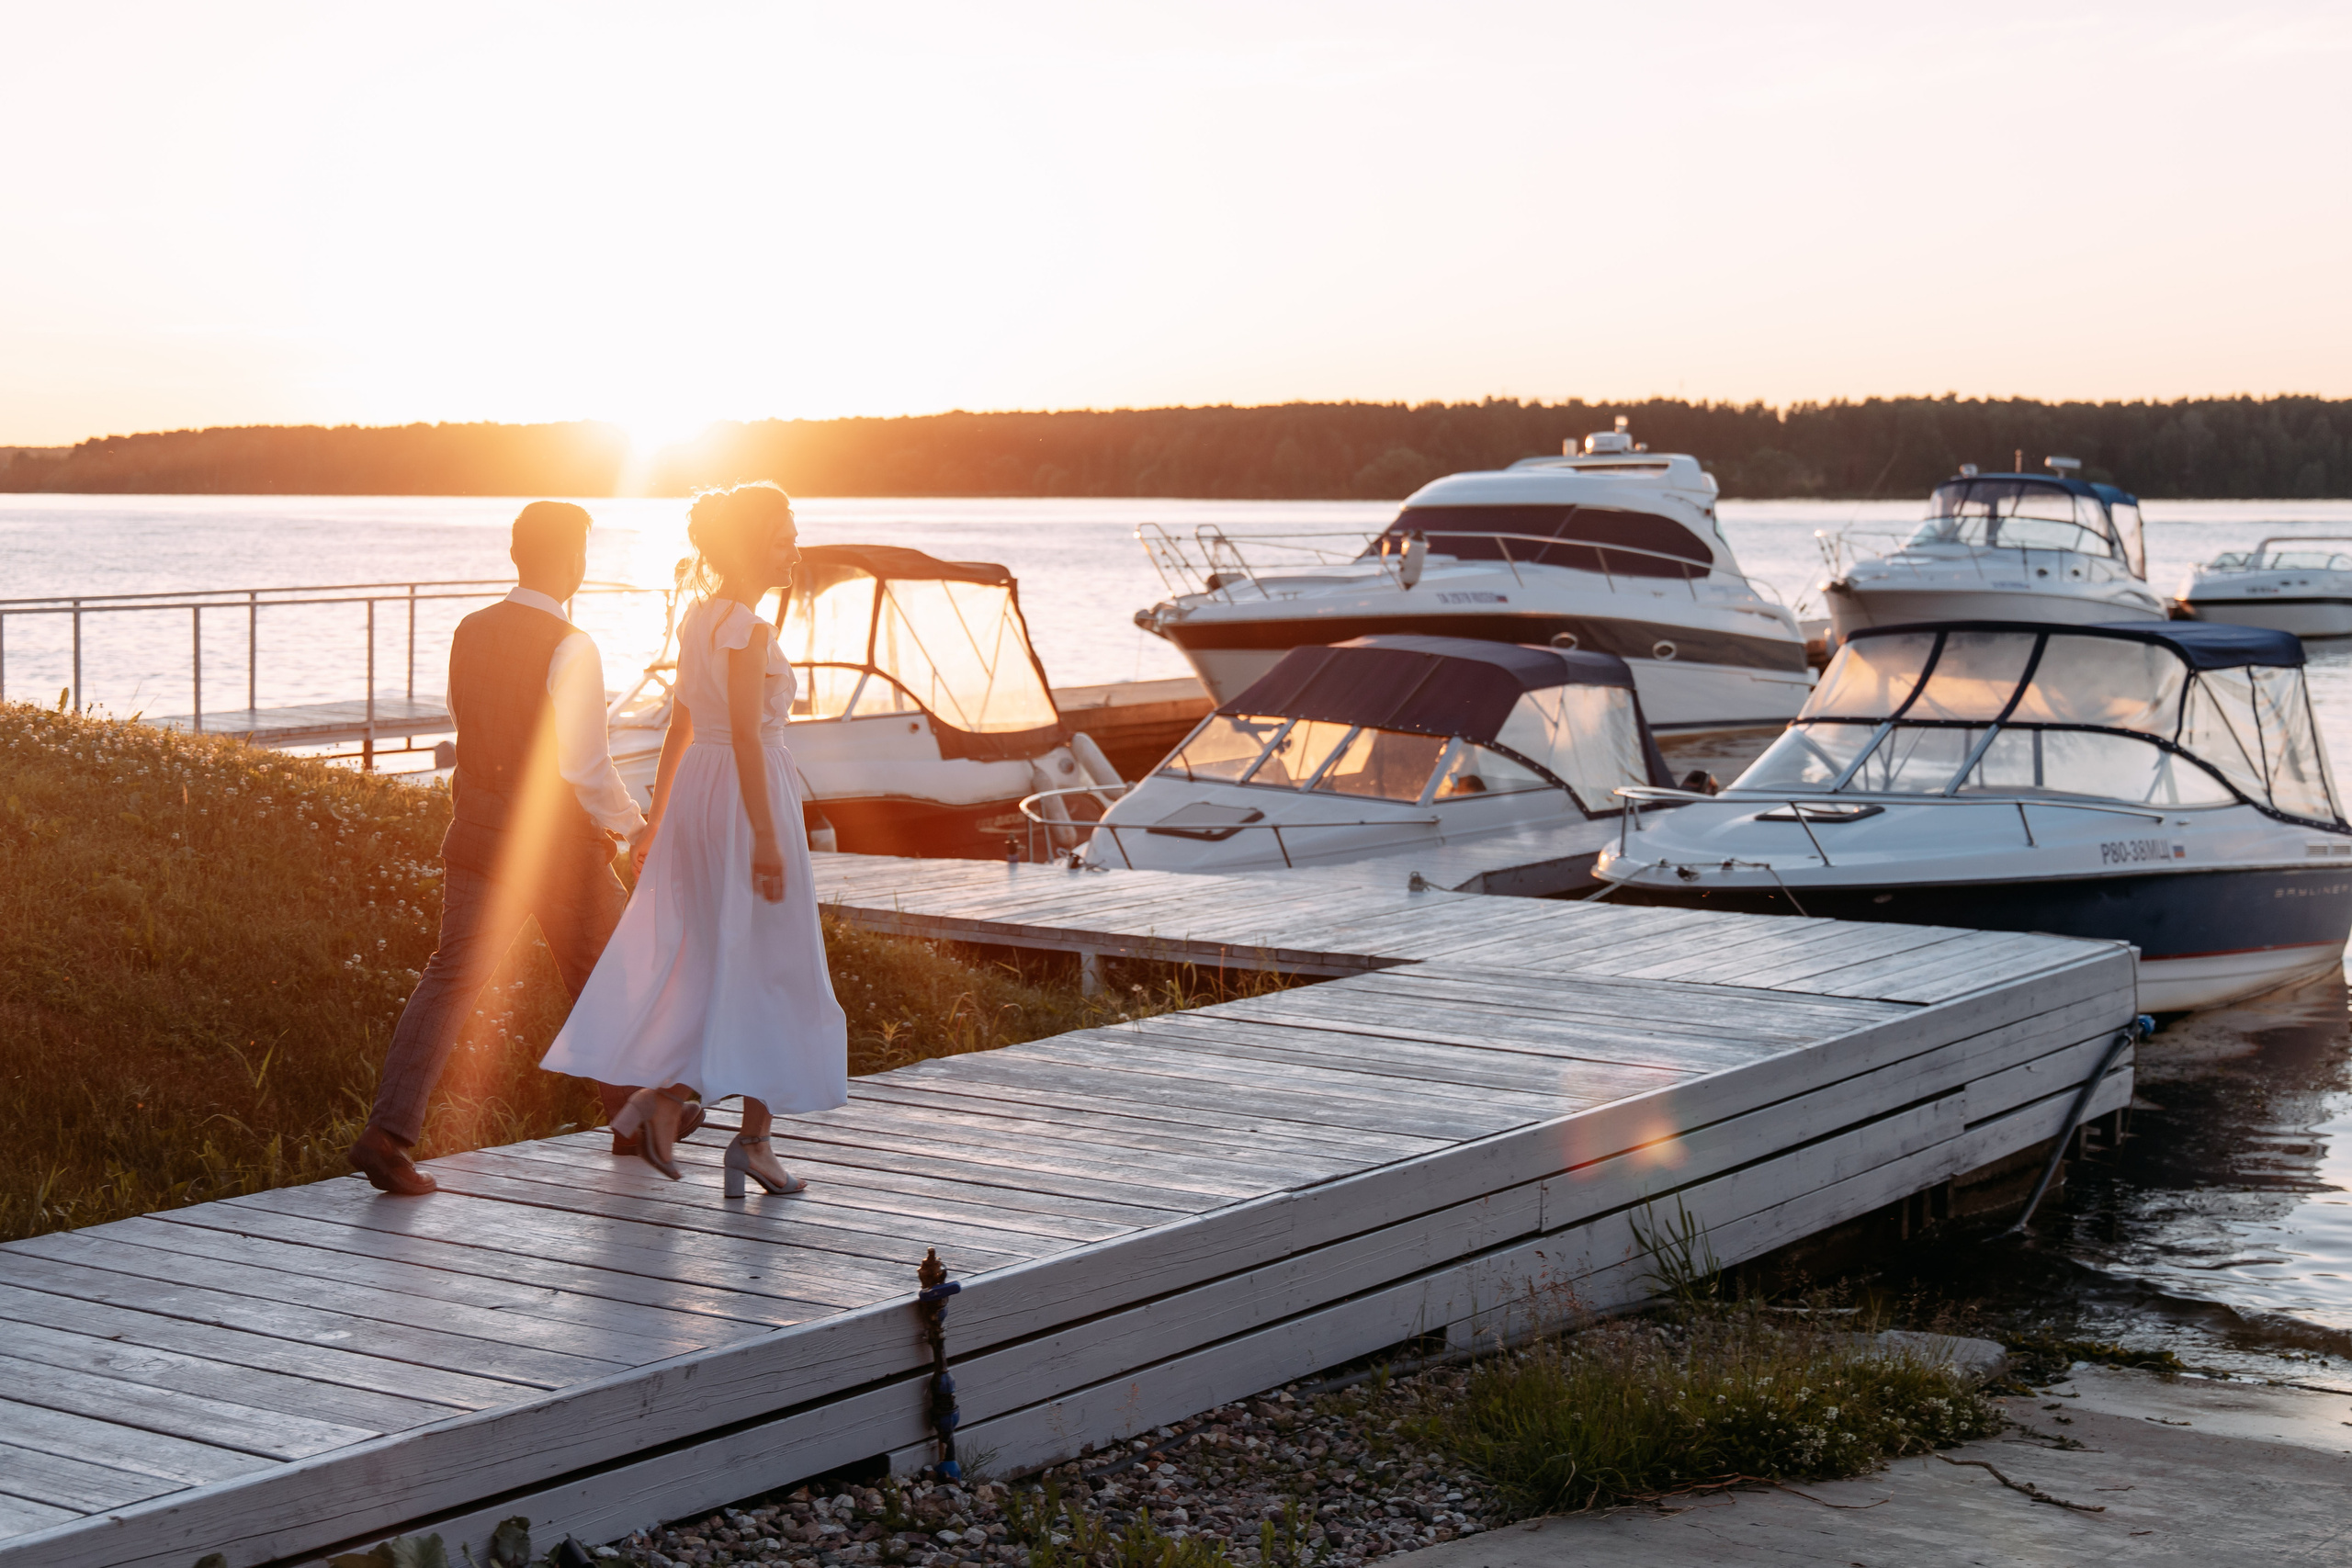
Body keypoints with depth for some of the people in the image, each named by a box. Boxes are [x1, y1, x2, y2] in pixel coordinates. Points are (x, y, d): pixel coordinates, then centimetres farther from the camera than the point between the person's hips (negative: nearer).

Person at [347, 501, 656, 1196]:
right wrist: (633, 827, 0)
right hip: (556, 845, -5)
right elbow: (589, 769, -19)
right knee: (606, 976, 16)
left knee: (450, 980, 3)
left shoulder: (469, 634, 5)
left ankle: (387, 1134, -12)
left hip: (478, 830, 5)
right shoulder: (569, 649, -17)